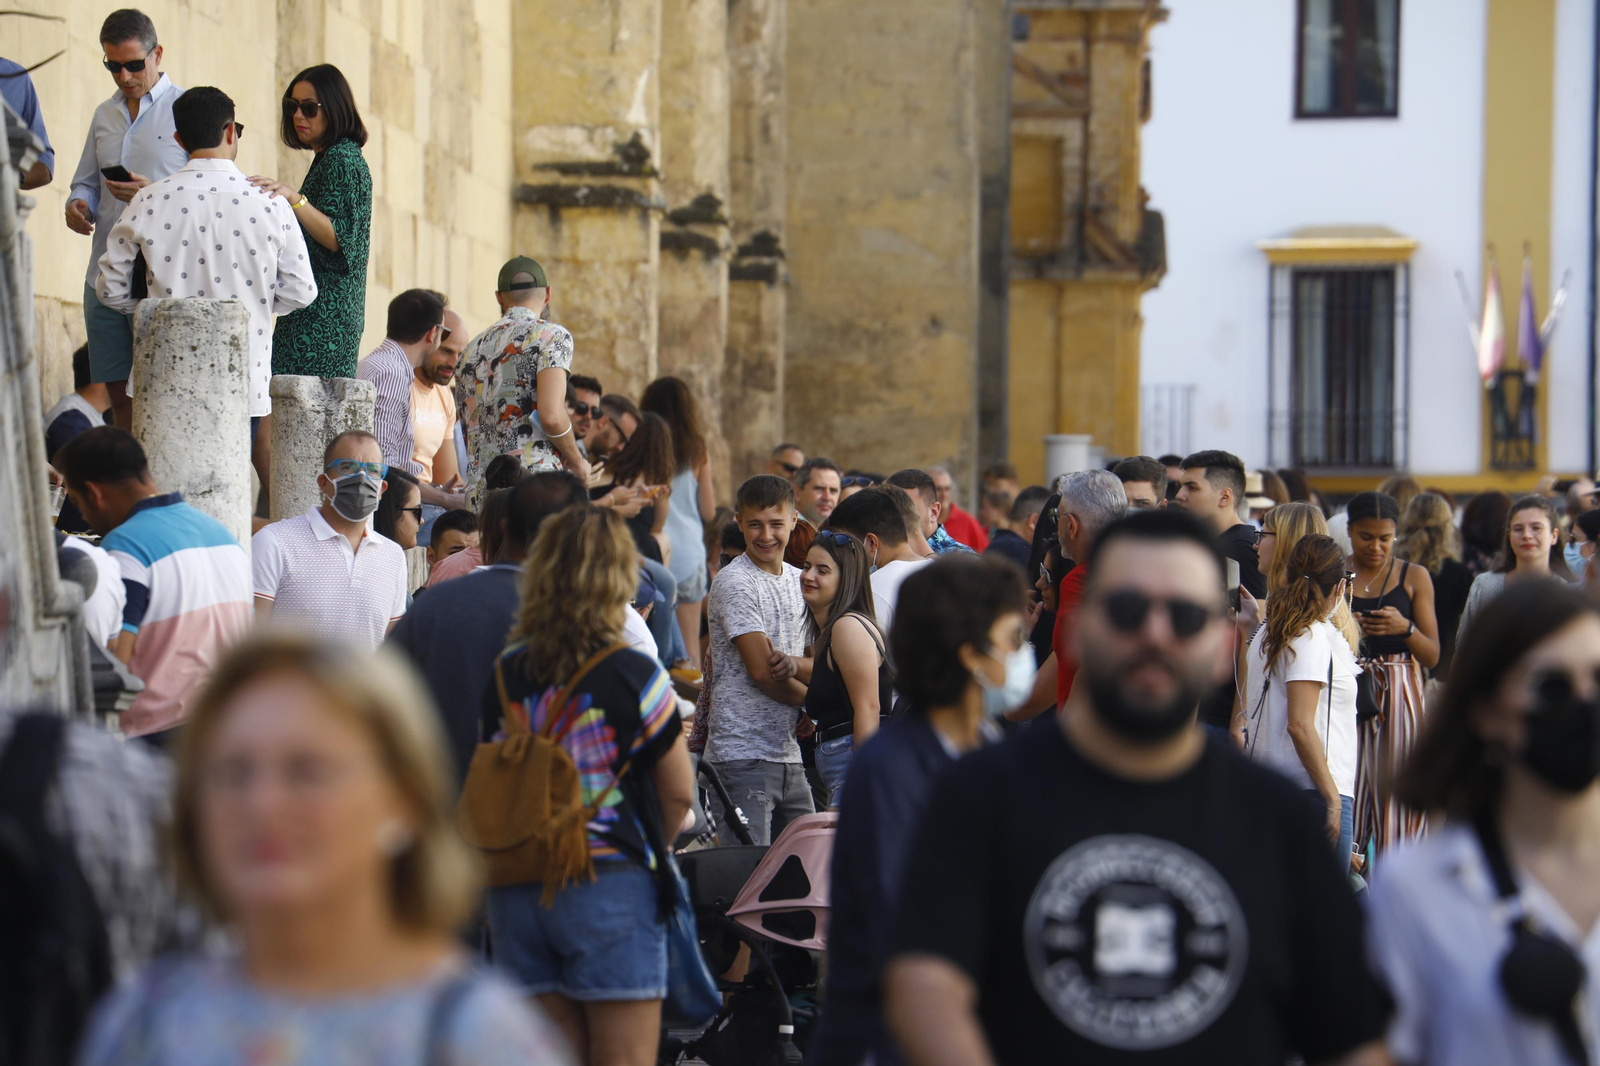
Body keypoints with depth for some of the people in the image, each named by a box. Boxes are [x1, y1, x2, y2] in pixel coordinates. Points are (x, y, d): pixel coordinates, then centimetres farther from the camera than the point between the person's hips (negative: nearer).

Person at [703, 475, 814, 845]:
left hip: (789, 754, 7)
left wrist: (790, 662, -6)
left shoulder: (798, 580, 15)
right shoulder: (734, 583, -8)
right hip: (743, 755, -7)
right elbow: (760, 672, -12)